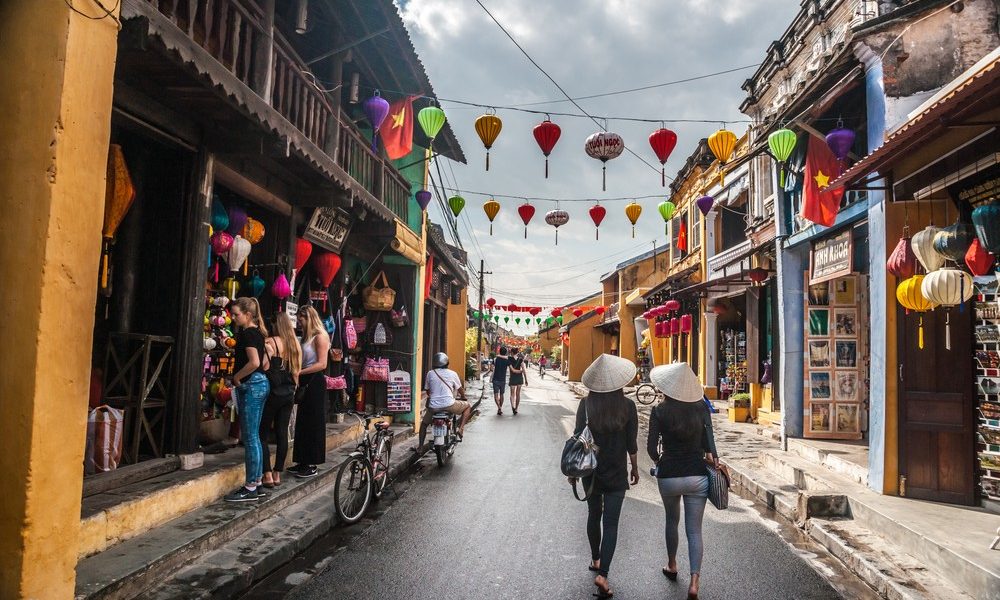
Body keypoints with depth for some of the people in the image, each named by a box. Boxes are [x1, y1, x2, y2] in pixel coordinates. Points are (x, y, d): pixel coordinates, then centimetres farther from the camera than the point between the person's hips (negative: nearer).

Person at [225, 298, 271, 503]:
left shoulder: (247, 333, -13)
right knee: (254, 436, 13)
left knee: (250, 438, -4)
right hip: (261, 383, 10)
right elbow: (265, 363, 19)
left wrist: (237, 377, -12)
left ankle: (250, 488, 1)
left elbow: (254, 362, -25)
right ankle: (257, 483, 18)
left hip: (250, 386, -10)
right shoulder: (258, 332, 14)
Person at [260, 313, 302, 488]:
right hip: (289, 393, 6)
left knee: (263, 434, 5)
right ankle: (278, 474, 15)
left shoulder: (270, 342, -12)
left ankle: (268, 475, 3)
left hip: (273, 393, -5)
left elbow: (265, 366, -19)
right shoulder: (296, 344, 6)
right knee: (282, 433, 9)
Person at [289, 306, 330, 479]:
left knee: (313, 424, -2)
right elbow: (305, 361, 15)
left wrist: (300, 372, -19)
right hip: (306, 383, 9)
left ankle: (312, 466, 5)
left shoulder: (320, 337, -10)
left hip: (315, 382, -9)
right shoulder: (308, 337, 16)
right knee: (302, 423, 12)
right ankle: (303, 462, 21)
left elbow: (322, 364, -17)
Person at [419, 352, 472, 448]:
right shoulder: (452, 374, 4)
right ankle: (461, 428, 5)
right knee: (468, 406, 20)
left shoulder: (430, 373, 7)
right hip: (449, 405, -2)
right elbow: (460, 389, 16)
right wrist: (463, 397, 37)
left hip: (433, 406, 3)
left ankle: (420, 445, 20)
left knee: (424, 423, 27)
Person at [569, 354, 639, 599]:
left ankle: (595, 560, 35)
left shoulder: (586, 404, -10)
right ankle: (602, 574, -7)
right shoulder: (627, 406, -11)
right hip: (617, 473, -1)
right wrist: (635, 468, 10)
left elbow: (578, 439, -6)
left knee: (594, 515, 21)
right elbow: (632, 443, -5)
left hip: (590, 471, 2)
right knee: (610, 523, 3)